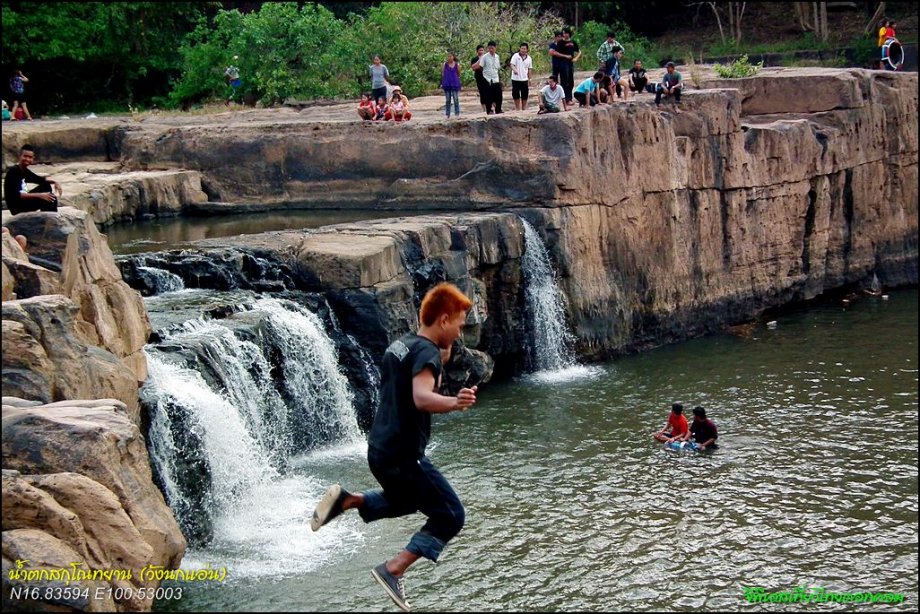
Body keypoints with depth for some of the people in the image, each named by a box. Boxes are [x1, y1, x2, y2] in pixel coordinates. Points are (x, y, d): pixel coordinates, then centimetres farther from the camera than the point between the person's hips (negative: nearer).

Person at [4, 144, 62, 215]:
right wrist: (40, 195, -32)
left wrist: (54, 182, 1)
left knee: (46, 186, 9)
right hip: (16, 207, -9)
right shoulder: (13, 172, -19)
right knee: (44, 199, -22)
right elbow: (15, 195, -28)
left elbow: (40, 179, 21)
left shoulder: (25, 171, 6)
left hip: (23, 201, 9)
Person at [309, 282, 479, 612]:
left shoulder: (399, 345, 9)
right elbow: (421, 398, -38)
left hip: (379, 449, 9)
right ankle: (393, 570, -8)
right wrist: (453, 403, -57)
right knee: (451, 515, 0)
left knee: (406, 501, 32)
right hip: (403, 455, -9)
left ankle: (347, 500, 14)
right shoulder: (427, 352, -18)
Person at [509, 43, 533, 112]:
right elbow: (512, 65, -15)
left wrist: (529, 79, 14)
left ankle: (524, 108, 17)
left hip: (524, 79, 3)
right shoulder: (515, 56, -5)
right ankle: (517, 108, 10)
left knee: (525, 96, 6)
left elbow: (529, 69, 14)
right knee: (516, 95, 0)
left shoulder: (529, 58, 7)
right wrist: (514, 70, -36)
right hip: (516, 79, -3)